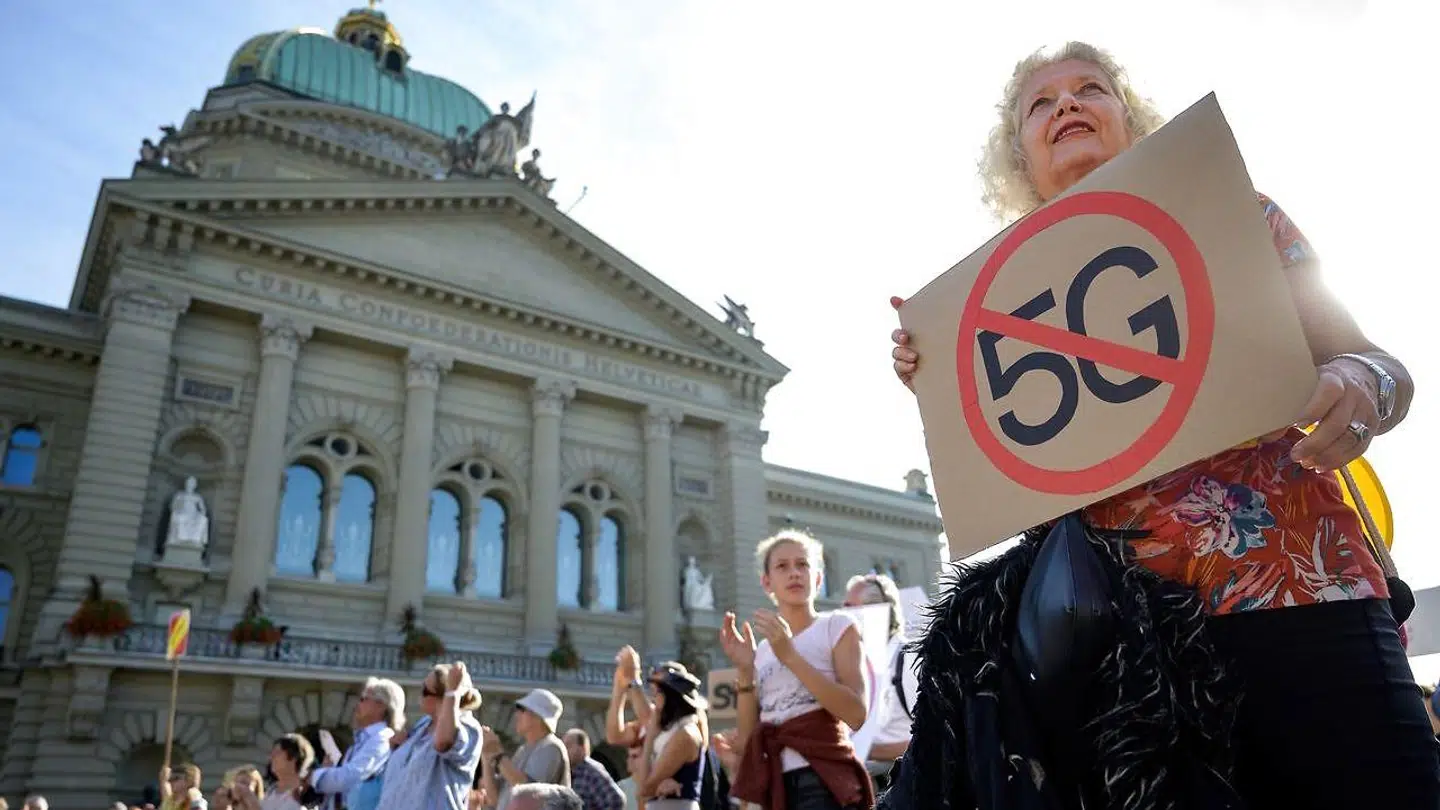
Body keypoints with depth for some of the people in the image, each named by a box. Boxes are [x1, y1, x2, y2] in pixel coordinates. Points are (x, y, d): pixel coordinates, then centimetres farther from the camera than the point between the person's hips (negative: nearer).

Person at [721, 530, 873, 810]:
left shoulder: (838, 627, 3)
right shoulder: (762, 650, 16)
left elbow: (856, 713, -13)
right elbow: (745, 743, 8)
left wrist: (789, 655, -16)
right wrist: (745, 672, -4)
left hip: (823, 780, -5)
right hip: (772, 784, 6)